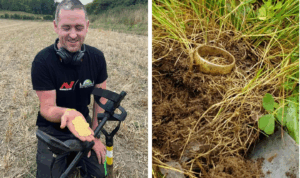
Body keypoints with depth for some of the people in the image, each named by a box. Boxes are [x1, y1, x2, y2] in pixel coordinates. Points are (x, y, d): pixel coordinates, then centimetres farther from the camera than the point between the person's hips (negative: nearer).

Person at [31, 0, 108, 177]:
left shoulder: (97, 57, -12)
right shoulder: (42, 61, -22)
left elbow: (101, 97, -3)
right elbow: (47, 108, -20)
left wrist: (95, 135, -6)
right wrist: (66, 113, -43)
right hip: (53, 131, -2)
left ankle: (73, 156, 28)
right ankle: (66, 157, 24)